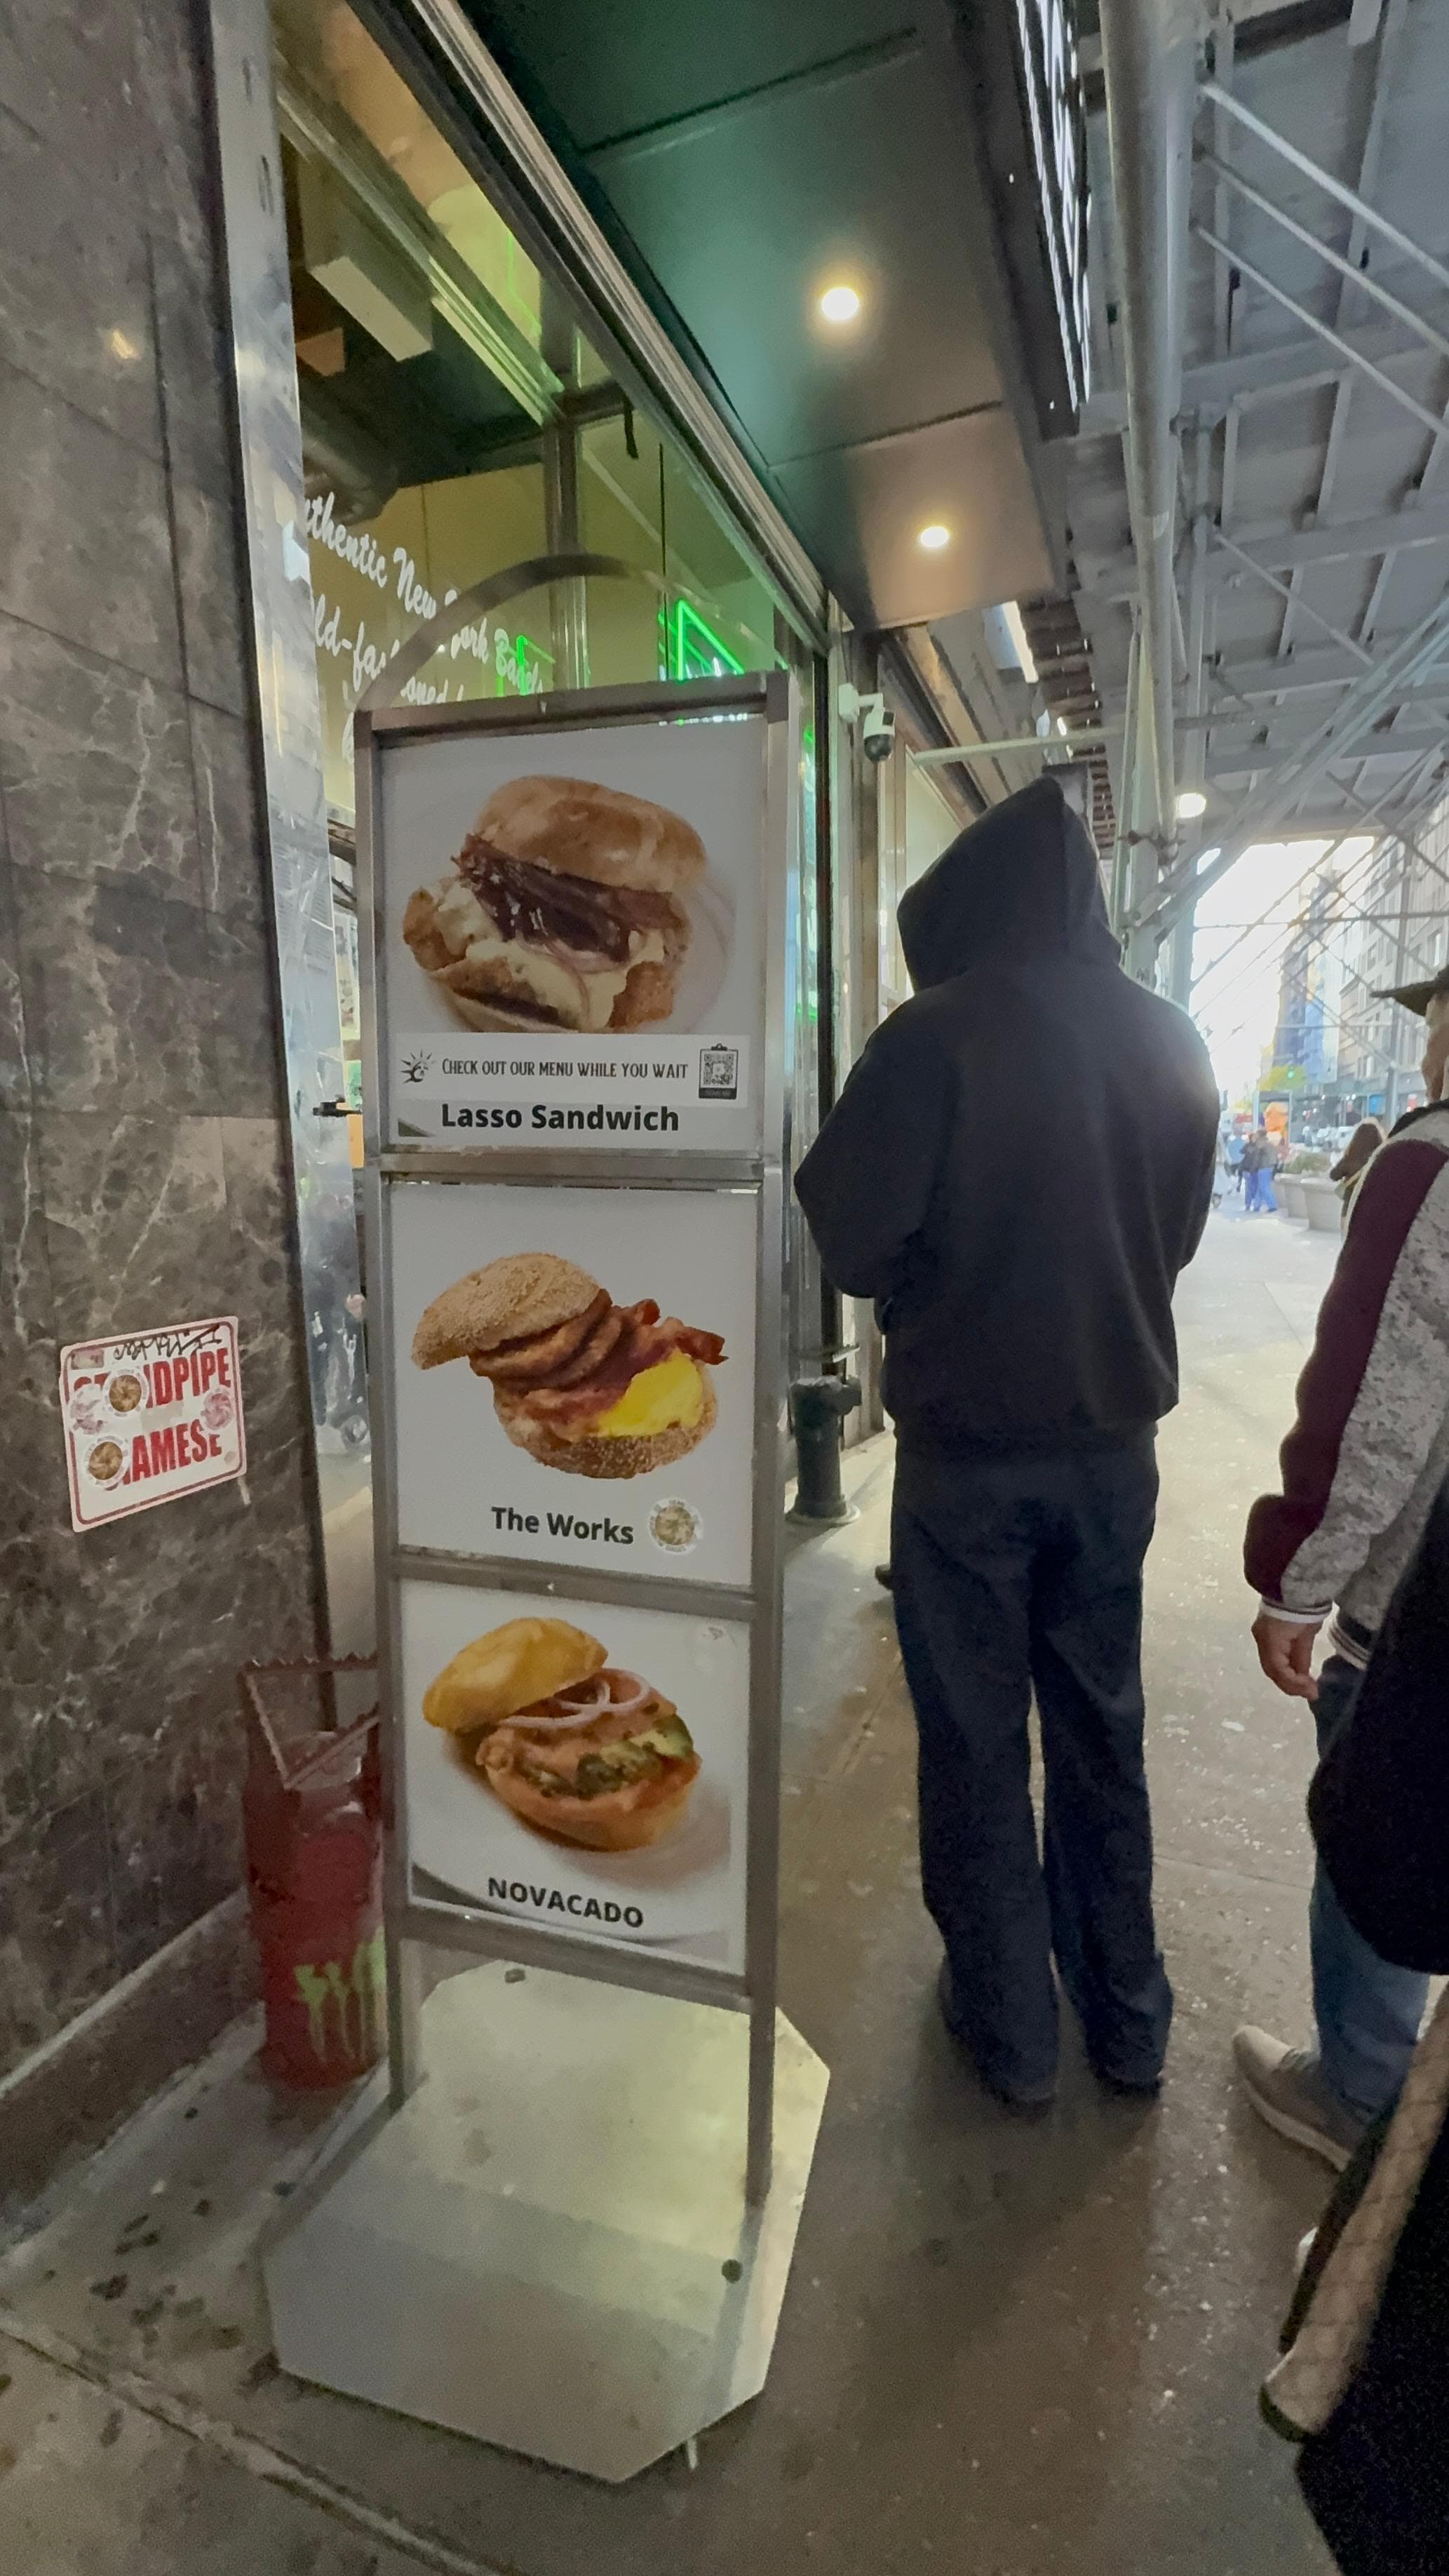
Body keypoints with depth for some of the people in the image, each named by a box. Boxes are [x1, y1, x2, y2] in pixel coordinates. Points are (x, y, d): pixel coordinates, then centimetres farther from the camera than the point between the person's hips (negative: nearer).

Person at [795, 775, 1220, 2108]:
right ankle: (1128, 2018, 37)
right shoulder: (1173, 1040, 1)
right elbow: (1175, 1233, 10)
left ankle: (1011, 2028, 30)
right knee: (1101, 1727, 20)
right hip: (1116, 1436, 5)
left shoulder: (940, 1034, -15)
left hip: (968, 1442, -5)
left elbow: (847, 1233, -15)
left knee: (978, 1742, 13)